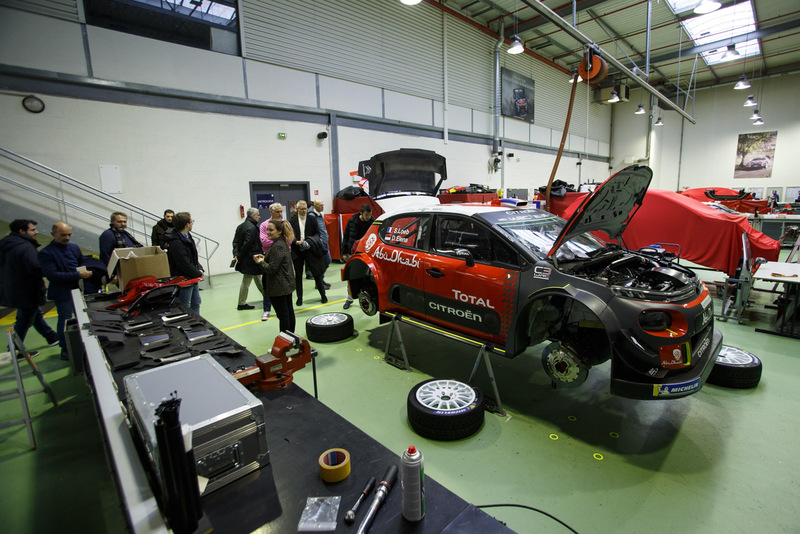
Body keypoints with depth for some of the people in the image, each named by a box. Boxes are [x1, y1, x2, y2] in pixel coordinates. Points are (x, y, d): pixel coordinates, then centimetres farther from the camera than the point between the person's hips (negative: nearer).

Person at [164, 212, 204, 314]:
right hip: (183, 280, -10)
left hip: (192, 278, 10)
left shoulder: (188, 236, 9)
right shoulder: (176, 242, -23)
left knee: (196, 303, 18)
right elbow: (185, 264, -23)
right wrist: (199, 273, -11)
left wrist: (199, 269, 0)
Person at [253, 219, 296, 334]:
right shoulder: (283, 243, 12)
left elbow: (271, 269, -22)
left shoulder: (277, 246, -20)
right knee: (289, 311, 16)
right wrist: (264, 258, 11)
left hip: (278, 288, -11)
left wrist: (260, 262, -6)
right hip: (287, 284, 11)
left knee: (282, 314, -3)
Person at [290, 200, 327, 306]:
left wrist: (310, 242, -10)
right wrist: (297, 242, -17)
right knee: (298, 275, 8)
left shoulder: (312, 219, 5)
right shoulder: (292, 221, 3)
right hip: (297, 251, 1)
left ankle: (323, 295, 15)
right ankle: (299, 297, 19)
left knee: (317, 273, 2)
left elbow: (317, 234, 5)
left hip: (310, 251, 0)